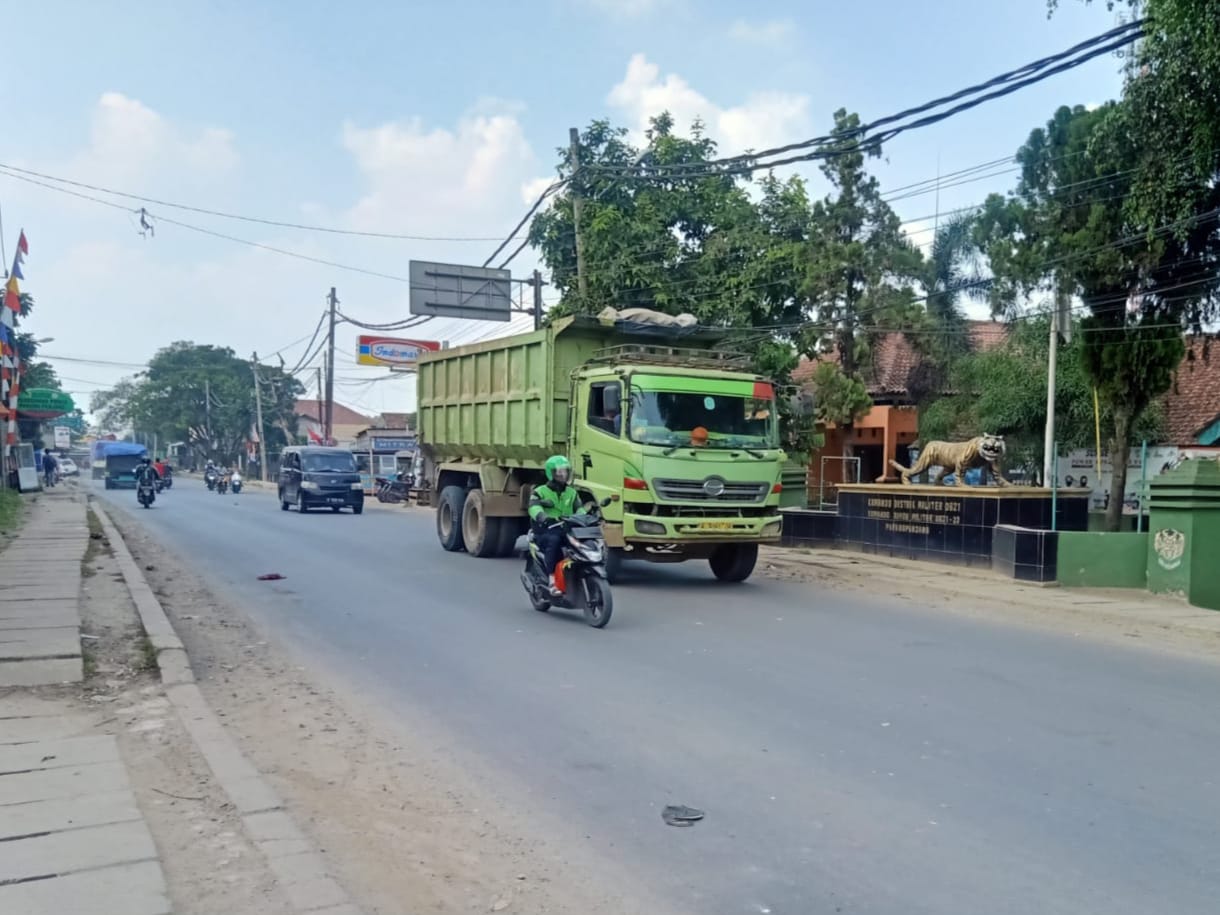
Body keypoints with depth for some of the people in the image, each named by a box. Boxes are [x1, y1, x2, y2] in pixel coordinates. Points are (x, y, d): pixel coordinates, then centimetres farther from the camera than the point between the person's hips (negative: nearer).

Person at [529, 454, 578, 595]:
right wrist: (541, 516, -36)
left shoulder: (571, 493, 21)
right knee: (553, 540, -37)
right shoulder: (540, 492, 6)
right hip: (546, 531, -4)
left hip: (566, 530, 4)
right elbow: (534, 507, -13)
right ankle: (552, 581, -37)